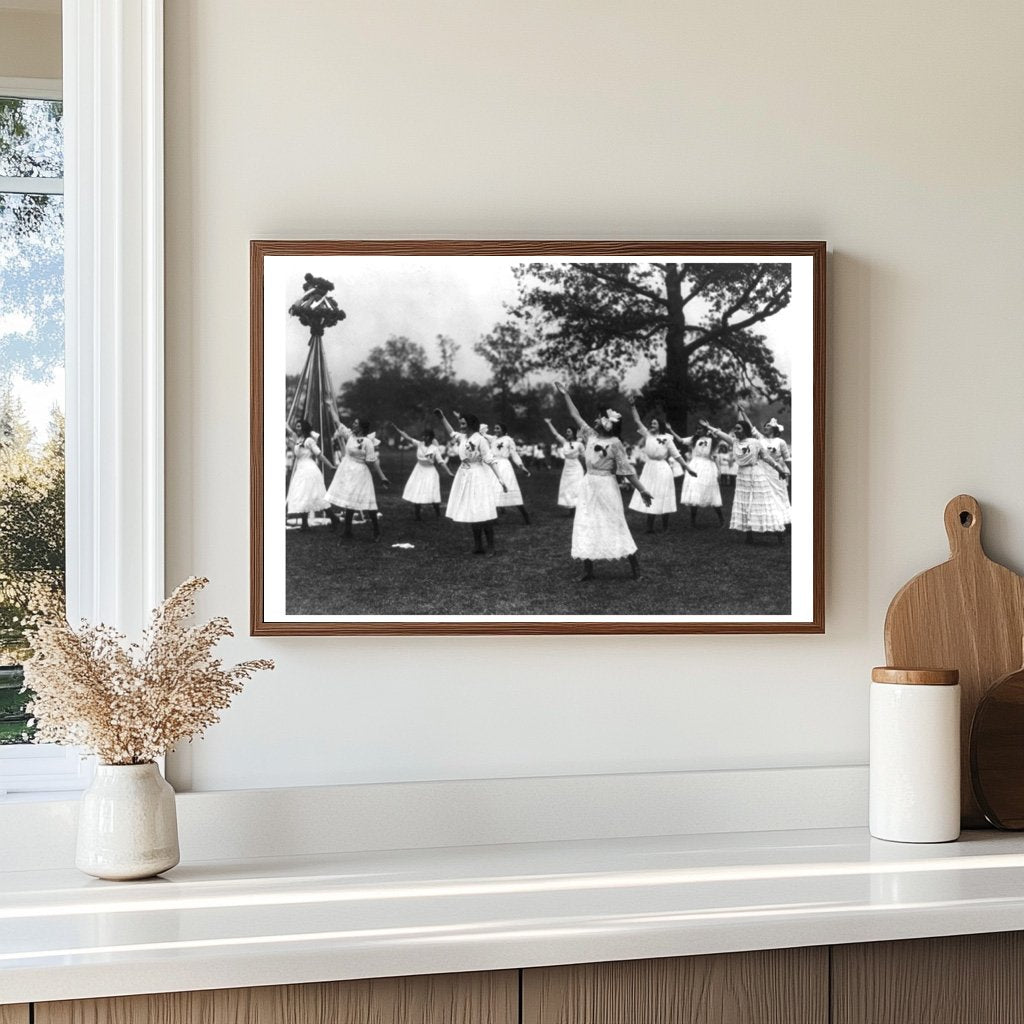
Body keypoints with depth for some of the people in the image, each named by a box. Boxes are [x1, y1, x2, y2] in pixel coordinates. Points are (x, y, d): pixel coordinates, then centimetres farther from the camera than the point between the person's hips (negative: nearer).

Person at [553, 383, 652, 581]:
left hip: (606, 487, -6)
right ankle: (588, 570, 11)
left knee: (615, 527, -2)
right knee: (586, 527, 5)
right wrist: (565, 395, 12)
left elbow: (627, 470, -11)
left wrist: (642, 490, -12)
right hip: (588, 486, 6)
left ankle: (635, 566, 9)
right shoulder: (591, 435, 5)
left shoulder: (615, 443, -12)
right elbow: (575, 416, 12)